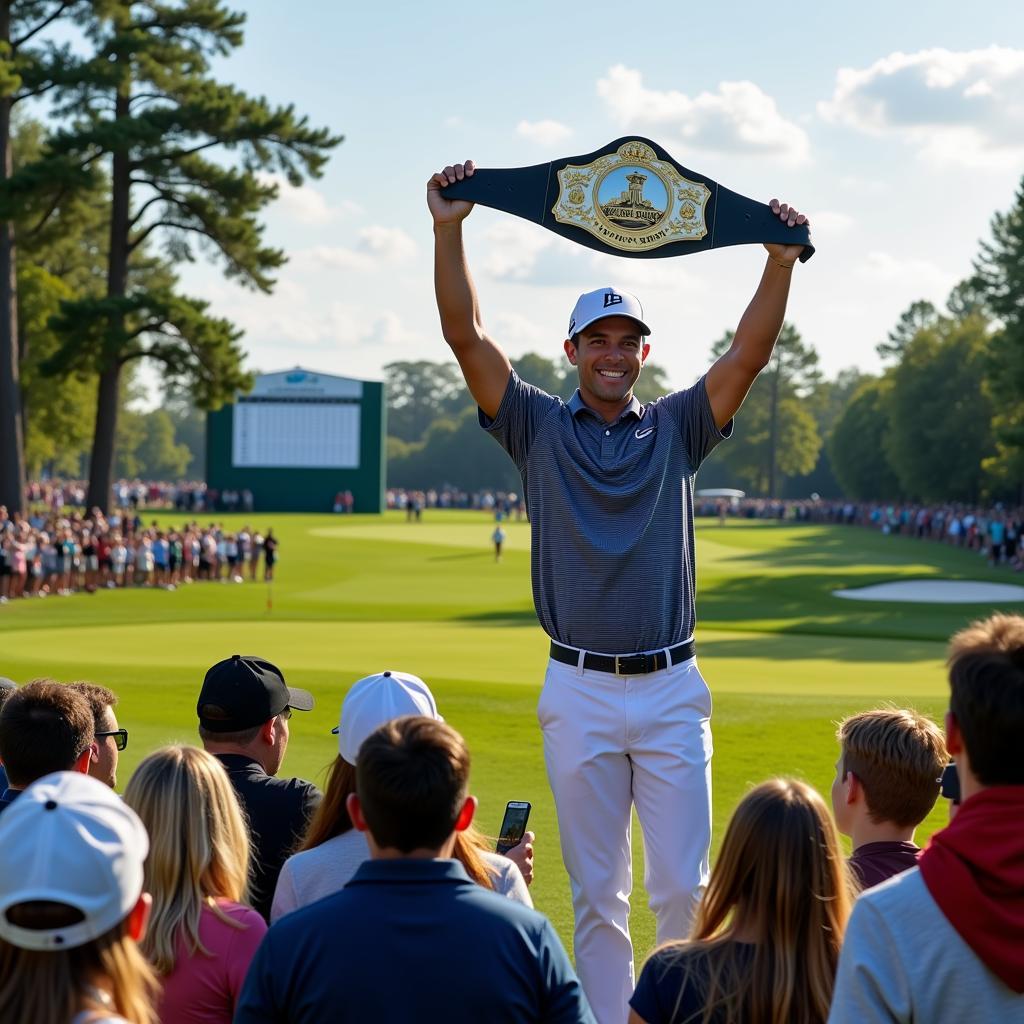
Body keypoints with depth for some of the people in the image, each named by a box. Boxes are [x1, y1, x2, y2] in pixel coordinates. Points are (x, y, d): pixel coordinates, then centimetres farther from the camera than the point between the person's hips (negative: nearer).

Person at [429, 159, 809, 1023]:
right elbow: (465, 334, -2)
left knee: (685, 887, 1)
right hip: (580, 692, 0)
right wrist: (448, 229, -11)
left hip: (671, 690, 1)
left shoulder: (675, 429, 9)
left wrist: (782, 259, -13)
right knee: (597, 894, 6)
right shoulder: (539, 427, 6)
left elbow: (750, 354, -2)